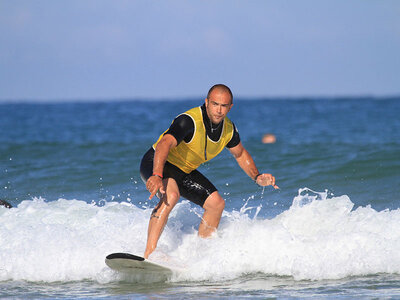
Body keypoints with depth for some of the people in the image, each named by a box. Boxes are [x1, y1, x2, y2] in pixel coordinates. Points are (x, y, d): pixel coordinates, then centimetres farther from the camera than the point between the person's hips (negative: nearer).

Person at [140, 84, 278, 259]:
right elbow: (165, 144, -46)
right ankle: (149, 254, -42)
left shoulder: (228, 129, -6)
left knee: (217, 203, 3)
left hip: (185, 171, 8)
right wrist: (157, 176, -62)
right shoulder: (189, 121, -31)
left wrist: (257, 177, 0)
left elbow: (240, 153, 15)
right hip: (156, 164, -8)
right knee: (171, 195, -35)